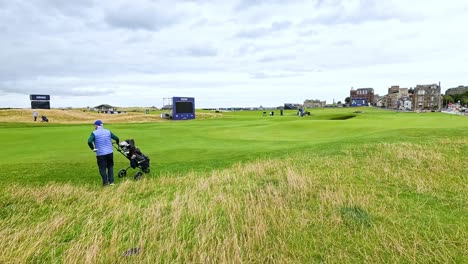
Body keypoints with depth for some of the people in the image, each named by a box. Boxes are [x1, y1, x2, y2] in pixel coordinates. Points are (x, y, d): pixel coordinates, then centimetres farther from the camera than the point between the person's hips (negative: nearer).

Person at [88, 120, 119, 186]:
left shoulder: (94, 133, -6)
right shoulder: (108, 132, 5)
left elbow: (89, 141, -20)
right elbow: (116, 138, 5)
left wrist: (92, 148, -4)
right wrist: (117, 143, 27)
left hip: (100, 154, -3)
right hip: (110, 152, 4)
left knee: (102, 169, 6)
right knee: (110, 167, 17)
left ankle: (105, 182, 6)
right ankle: (111, 181, 16)